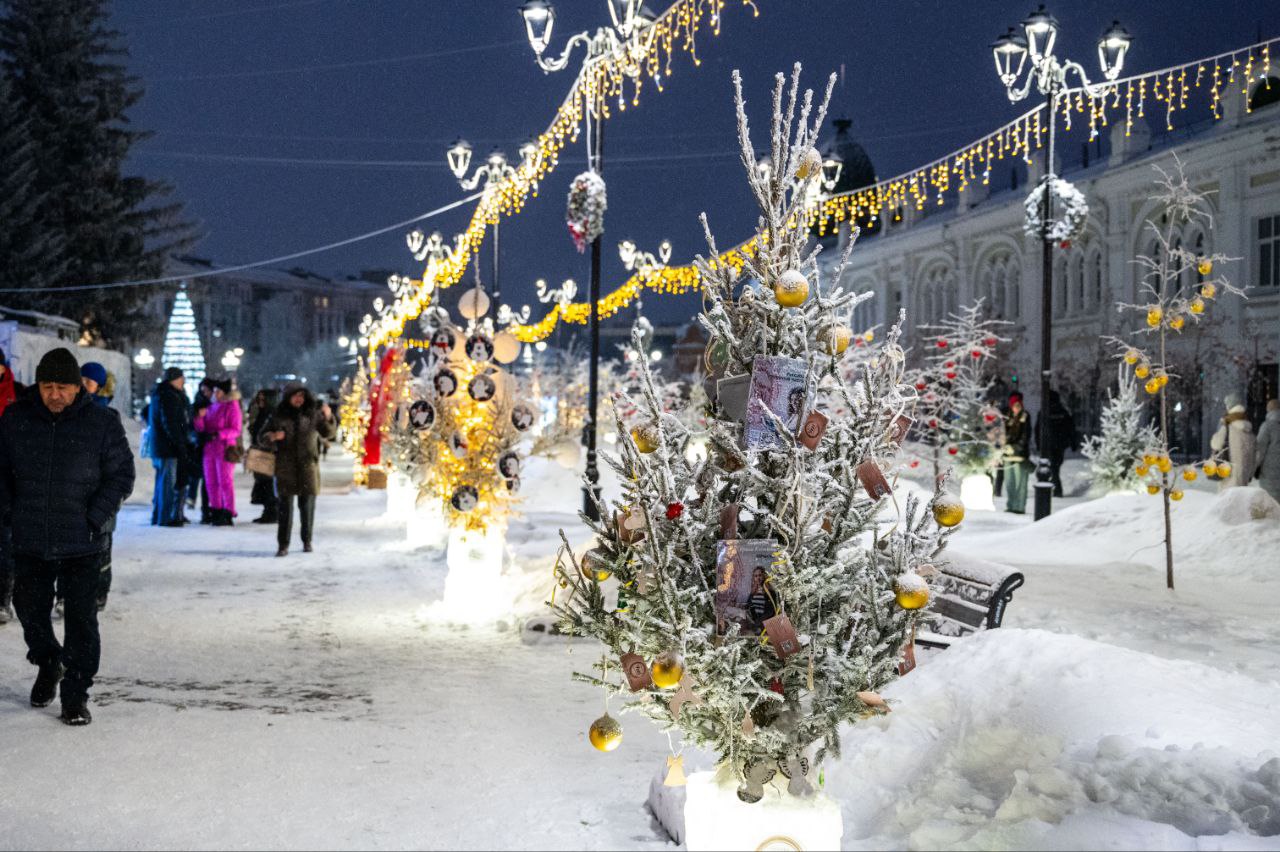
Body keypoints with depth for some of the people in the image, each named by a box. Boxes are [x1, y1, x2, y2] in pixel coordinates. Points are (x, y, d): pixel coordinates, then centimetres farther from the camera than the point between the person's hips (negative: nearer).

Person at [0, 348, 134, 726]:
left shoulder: (103, 423, -6)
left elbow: (121, 475, -1)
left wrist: (96, 518, -11)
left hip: (82, 543, -3)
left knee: (81, 619, -2)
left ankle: (76, 694, 9)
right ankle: (48, 664, 41)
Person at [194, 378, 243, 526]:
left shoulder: (232, 407, -3)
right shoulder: (210, 407, 15)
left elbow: (236, 430, -9)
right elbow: (200, 429, 14)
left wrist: (218, 434, -21)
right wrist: (200, 418, -5)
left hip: (225, 449, -7)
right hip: (209, 449, 7)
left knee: (225, 481, -5)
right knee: (211, 482, 7)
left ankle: (228, 514, -3)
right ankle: (216, 512, 14)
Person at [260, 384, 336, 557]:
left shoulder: (313, 414, 5)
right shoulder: (278, 416, 5)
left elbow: (329, 432, 6)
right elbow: (263, 436, 9)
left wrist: (328, 418, -13)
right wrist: (272, 436, -14)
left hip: (308, 466, 1)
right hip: (286, 467, -1)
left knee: (307, 505, 6)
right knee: (285, 505, -4)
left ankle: (307, 541, 19)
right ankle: (283, 545, -3)